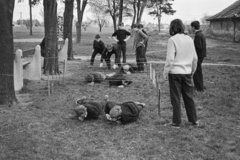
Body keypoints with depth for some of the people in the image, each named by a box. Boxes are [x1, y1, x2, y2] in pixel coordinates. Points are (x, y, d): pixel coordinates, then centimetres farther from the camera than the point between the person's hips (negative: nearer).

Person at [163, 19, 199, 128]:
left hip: (175, 72, -5)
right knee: (189, 97, 14)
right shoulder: (189, 39, 5)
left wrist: (165, 72, -5)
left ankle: (176, 122, 10)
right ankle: (194, 120, 22)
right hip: (187, 73, 5)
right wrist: (192, 70, 21)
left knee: (176, 98, 4)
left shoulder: (172, 40, -12)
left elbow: (170, 59, -14)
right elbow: (195, 58, 9)